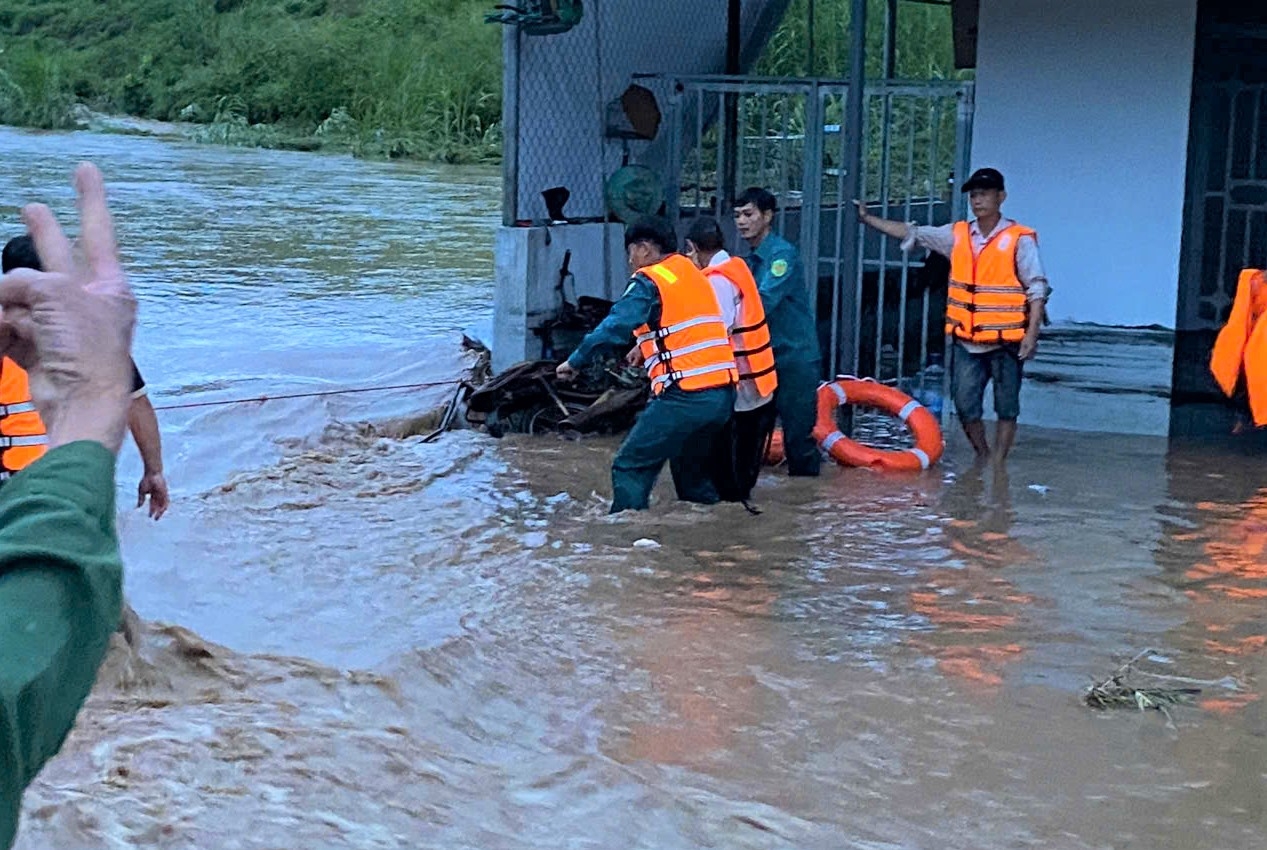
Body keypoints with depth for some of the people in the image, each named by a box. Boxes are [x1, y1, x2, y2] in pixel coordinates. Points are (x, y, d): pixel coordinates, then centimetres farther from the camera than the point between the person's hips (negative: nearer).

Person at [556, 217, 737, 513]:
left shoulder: (649, 281, -3)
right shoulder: (694, 274, 19)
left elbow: (614, 327, -14)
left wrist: (576, 361, -9)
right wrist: (645, 347, 30)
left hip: (684, 396, -8)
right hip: (723, 393, 8)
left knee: (631, 467, -2)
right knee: (690, 466, 25)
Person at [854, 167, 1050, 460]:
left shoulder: (1019, 239, -6)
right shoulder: (957, 235, 8)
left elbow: (1037, 290, -7)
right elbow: (911, 234, 12)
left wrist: (1032, 333, -14)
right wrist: (868, 219, 8)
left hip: (1006, 340, -4)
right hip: (966, 340, 4)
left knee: (1006, 408, 5)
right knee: (965, 405, 4)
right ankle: (982, 458, 23)